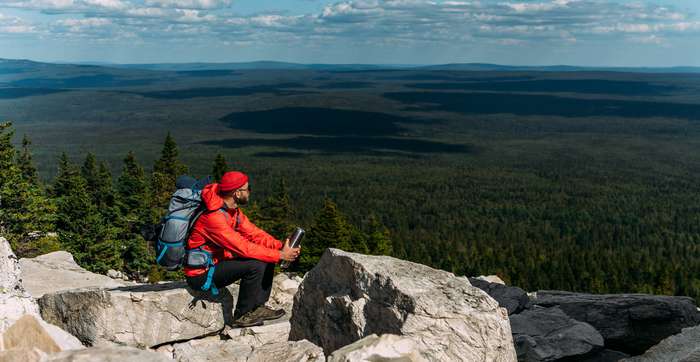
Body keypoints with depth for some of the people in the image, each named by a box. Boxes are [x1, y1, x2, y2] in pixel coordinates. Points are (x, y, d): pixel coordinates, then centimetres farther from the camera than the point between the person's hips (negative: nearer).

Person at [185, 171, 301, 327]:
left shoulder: (232, 210, 2)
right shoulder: (213, 216, -28)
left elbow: (253, 232, 2)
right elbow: (243, 247, -29)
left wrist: (281, 246, -13)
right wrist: (279, 255, -24)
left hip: (217, 262, 9)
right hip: (200, 275, -9)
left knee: (267, 260, 3)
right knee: (255, 265, -24)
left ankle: (258, 307, 8)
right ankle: (242, 316, -9)